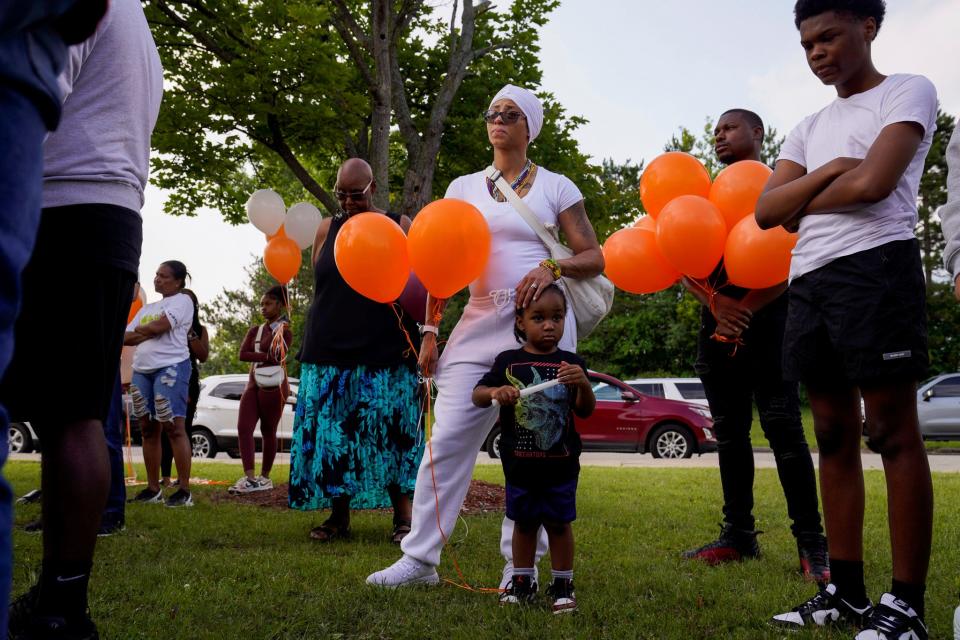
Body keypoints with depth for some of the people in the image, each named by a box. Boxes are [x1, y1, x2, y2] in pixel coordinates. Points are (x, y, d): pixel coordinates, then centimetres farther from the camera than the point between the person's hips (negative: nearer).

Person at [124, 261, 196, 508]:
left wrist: (138, 331, 5)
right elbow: (125, 337, 16)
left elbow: (159, 326, -11)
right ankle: (153, 489, 12)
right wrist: (148, 333, -3)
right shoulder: (147, 308, 24)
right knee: (148, 429, 6)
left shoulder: (182, 301, 2)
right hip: (142, 369, 8)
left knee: (173, 427, -13)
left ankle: (184, 491, -12)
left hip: (171, 367, -8)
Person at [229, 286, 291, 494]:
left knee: (268, 431, -1)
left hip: (273, 385, -5)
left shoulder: (284, 332, 0)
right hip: (253, 385, 6)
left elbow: (277, 357, -17)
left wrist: (278, 329, -19)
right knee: (243, 428, -10)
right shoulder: (255, 330, 17)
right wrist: (266, 356, -15)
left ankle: (265, 477, 9)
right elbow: (242, 355, -1)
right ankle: (250, 478, -18)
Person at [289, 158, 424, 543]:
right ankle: (339, 516, 13)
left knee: (390, 434, -3)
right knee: (332, 436, 3)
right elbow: (317, 284, 16)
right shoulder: (327, 229, 11)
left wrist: (420, 336, -10)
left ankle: (402, 516, 7)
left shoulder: (399, 226, 2)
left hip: (386, 356, -3)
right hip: (329, 353, 3)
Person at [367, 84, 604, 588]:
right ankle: (420, 557, 4)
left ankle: (521, 563, 9)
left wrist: (553, 267, -15)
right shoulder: (463, 187, 15)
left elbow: (594, 257, 5)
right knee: (448, 438, -4)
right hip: (479, 322, 2)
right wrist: (430, 330, 5)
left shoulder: (555, 187, 7)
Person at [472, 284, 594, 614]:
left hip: (561, 463, 0)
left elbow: (586, 411, 0)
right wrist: (495, 392, -24)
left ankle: (562, 585, 20)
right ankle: (522, 581, 28)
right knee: (524, 522, 13)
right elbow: (476, 395, -1)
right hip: (519, 461, 1)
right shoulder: (508, 362, -2)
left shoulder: (571, 363, 0)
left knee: (559, 523, 6)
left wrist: (583, 383, -20)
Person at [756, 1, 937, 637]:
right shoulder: (810, 127, 23)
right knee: (835, 437, 7)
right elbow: (765, 212, 11)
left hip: (876, 268, -7)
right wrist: (828, 170, -3)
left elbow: (872, 183, -12)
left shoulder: (908, 91, 5)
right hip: (809, 282, 7)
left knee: (894, 434, -7)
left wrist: (802, 207, 3)